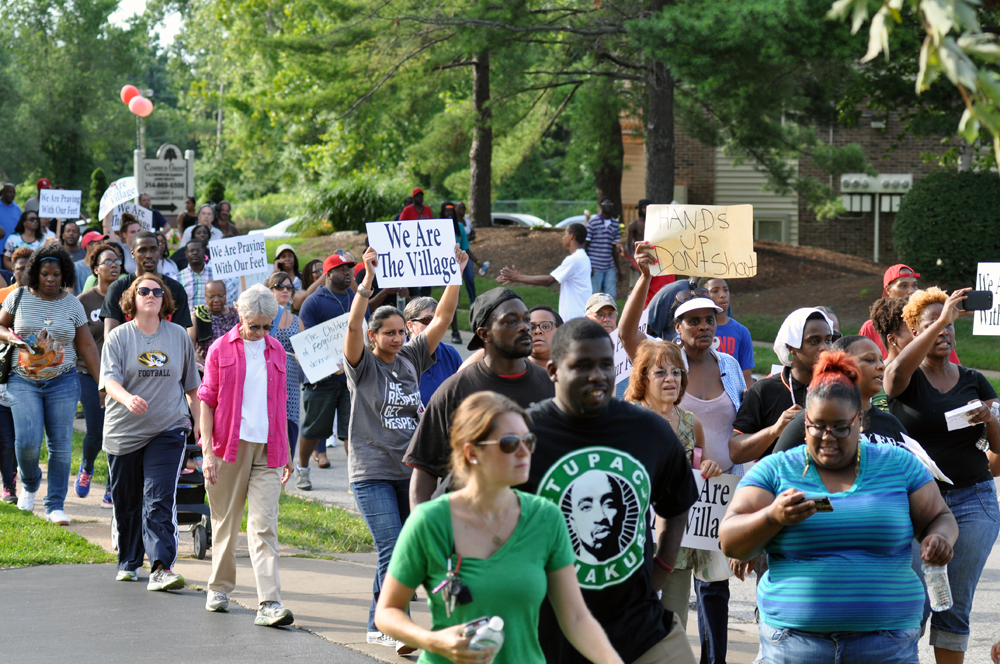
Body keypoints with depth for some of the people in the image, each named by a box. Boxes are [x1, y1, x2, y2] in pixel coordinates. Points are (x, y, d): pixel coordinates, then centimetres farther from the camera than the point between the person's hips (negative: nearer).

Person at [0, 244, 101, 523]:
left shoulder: (72, 304, 4)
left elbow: (87, 345, 7)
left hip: (62, 382, 1)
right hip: (23, 382, -1)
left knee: (60, 445, -2)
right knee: (27, 440, -14)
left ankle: (55, 505, 8)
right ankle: (29, 484, 17)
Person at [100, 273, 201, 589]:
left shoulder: (178, 336, 7)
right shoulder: (119, 337, 0)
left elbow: (191, 386, 16)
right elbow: (110, 380, -13)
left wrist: (199, 421, 15)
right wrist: (127, 398, -33)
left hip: (168, 431, 0)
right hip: (124, 431, 0)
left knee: (159, 500, -13)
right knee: (126, 502, 10)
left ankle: (161, 569, -19)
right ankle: (128, 563, 29)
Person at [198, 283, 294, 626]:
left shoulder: (276, 351, 12)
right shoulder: (221, 349, 2)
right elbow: (206, 400, 0)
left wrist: (285, 452, 18)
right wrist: (208, 450, -8)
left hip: (267, 449, 2)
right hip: (229, 444, -2)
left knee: (264, 526, -7)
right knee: (225, 522, 9)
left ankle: (269, 603, -14)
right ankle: (219, 588, 27)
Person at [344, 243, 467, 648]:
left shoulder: (411, 360, 10)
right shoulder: (362, 364, -3)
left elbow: (442, 319, 6)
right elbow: (353, 325, -21)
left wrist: (456, 275, -4)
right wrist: (368, 280, -31)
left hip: (411, 470, 5)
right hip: (372, 472, -5)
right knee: (393, 551, -12)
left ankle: (380, 622, 21)